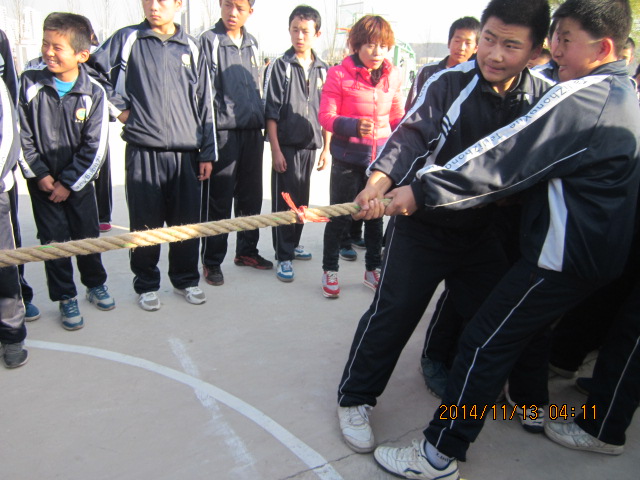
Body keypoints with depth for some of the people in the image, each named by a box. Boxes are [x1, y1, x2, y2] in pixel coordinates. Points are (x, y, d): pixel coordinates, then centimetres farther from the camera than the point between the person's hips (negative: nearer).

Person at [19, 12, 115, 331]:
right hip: (42, 180, 0)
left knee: (87, 234, 9)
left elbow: (94, 148, -9)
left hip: (78, 180, 0)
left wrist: (69, 183, -10)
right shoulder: (29, 84, -8)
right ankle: (65, 298, 17)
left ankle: (95, 284, 31)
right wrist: (39, 174, -9)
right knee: (54, 239, 3)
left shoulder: (93, 93, -10)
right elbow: (21, 134, -4)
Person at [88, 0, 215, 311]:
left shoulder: (191, 49, 11)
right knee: (145, 223, 4)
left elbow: (204, 104, 11)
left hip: (186, 153, 2)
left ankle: (186, 279, 24)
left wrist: (207, 152, 7)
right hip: (144, 152, -2)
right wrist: (119, 106, 4)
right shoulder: (127, 40, 5)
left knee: (187, 222, 7)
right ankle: (146, 285, 20)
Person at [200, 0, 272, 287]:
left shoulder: (251, 44, 15)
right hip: (223, 132, -6)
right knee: (218, 200, -2)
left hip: (252, 131, 6)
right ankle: (212, 261, 9)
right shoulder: (209, 40, -4)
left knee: (251, 196, 12)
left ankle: (247, 251, 26)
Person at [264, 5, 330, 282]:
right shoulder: (280, 66, -4)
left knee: (302, 199, 13)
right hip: (286, 145, -4)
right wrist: (275, 149, -11)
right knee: (285, 201, -2)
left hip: (310, 145, 4)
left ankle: (293, 244, 29)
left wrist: (326, 148, 9)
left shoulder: (322, 70, 8)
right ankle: (284, 257, 4)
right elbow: (271, 112, -6)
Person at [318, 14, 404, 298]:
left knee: (376, 215, 12)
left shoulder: (392, 76, 2)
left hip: (381, 157, 4)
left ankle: (373, 270, 29)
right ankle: (329, 270, 23)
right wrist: (354, 126, -29)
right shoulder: (339, 74, -9)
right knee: (340, 216, 5)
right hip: (348, 158, -3)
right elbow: (326, 117, -12)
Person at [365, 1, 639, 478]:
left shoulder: (579, 99, -19)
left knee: (486, 342, -6)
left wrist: (423, 190, -19)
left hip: (563, 255, -10)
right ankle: (533, 408, 48)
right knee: (525, 326, 27)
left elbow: (502, 158, -23)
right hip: (599, 254, 10)